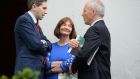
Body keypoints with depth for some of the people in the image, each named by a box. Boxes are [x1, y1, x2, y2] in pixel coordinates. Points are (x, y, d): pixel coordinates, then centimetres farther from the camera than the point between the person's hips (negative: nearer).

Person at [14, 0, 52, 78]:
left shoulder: (36, 24, 20)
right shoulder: (24, 20, -9)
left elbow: (49, 45, 18)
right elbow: (35, 44, -17)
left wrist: (44, 43, -5)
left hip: (37, 69, 9)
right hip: (27, 70, -9)